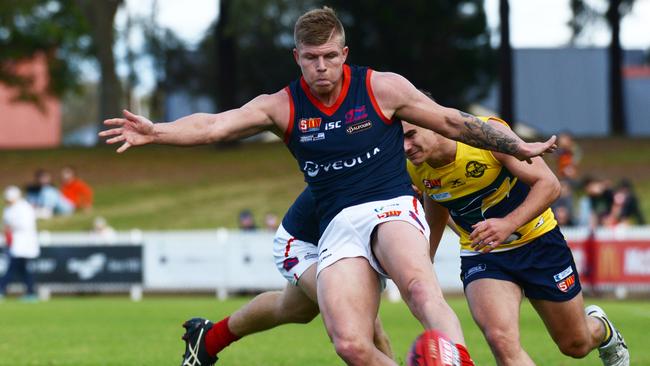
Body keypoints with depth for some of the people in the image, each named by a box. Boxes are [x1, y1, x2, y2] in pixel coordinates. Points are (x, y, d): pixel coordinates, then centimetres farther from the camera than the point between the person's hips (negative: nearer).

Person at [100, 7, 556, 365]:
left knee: (421, 290, -37)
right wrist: (155, 132, -22)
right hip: (337, 228, 2)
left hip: (392, 209, -2)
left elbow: (453, 122, 11)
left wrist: (519, 147, 11)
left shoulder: (381, 88, 3)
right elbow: (214, 125, -6)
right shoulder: (281, 107, 6)